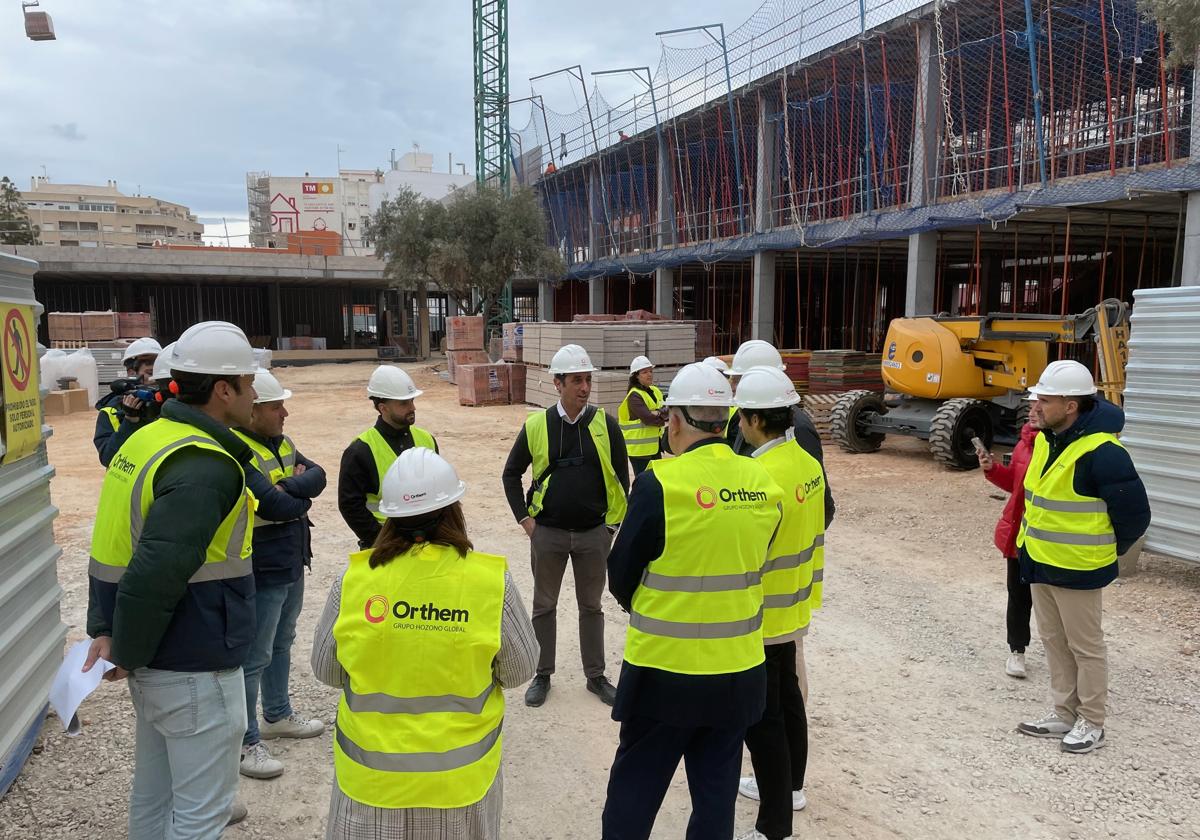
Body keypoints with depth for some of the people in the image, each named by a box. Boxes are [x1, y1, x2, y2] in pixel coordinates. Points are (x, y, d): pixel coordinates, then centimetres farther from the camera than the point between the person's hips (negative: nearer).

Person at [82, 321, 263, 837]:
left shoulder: (148, 439, 7)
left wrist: (103, 629, 8)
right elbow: (155, 574, -30)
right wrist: (128, 654, -15)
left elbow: (116, 544, 11)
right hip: (195, 672, -9)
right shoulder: (205, 467, -24)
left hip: (155, 662, 9)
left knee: (153, 795, 23)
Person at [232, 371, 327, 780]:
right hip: (262, 573, -9)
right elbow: (276, 505, -29)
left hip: (292, 565, 9)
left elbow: (317, 477, -3)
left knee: (281, 644, 23)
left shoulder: (282, 443, 7)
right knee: (254, 657, 1)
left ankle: (277, 715, 40)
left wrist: (288, 487, -21)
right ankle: (246, 742, 14)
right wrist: (301, 497, -9)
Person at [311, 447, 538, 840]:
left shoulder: (353, 579, -15)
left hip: (372, 772, 1)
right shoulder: (492, 581, -18)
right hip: (460, 774, 0)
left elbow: (326, 670, -2)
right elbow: (519, 671, -6)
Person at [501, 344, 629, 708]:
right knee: (544, 605, 13)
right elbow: (511, 473, 6)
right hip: (547, 532, 0)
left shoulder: (605, 424, -5)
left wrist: (613, 521, 1)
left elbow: (621, 476, 4)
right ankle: (542, 675, 28)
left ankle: (595, 676, 28)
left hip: (594, 533, 0)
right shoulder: (536, 425, -5)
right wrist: (524, 517, 0)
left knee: (591, 606, 14)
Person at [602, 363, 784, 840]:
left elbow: (621, 577, -7)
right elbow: (747, 565, 7)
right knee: (717, 793, 18)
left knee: (634, 792, 12)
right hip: (740, 672, 5)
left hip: (664, 670, -4)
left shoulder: (660, 482, -17)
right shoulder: (764, 484, -2)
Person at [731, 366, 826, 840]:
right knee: (787, 698, 23)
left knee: (761, 718, 1)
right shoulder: (807, 463, 2)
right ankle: (789, 787, 42)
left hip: (759, 617, -9)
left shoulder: (761, 476, -27)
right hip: (792, 609, 9)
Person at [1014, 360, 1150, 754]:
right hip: (1039, 563, 9)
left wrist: (1105, 553, -3)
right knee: (1054, 641, 18)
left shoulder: (1101, 452, -23)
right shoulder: (1046, 440, 3)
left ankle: (1091, 723, 23)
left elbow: (1134, 514, -16)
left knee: (1085, 647, 7)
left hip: (1077, 570, -8)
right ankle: (1064, 714, 32)